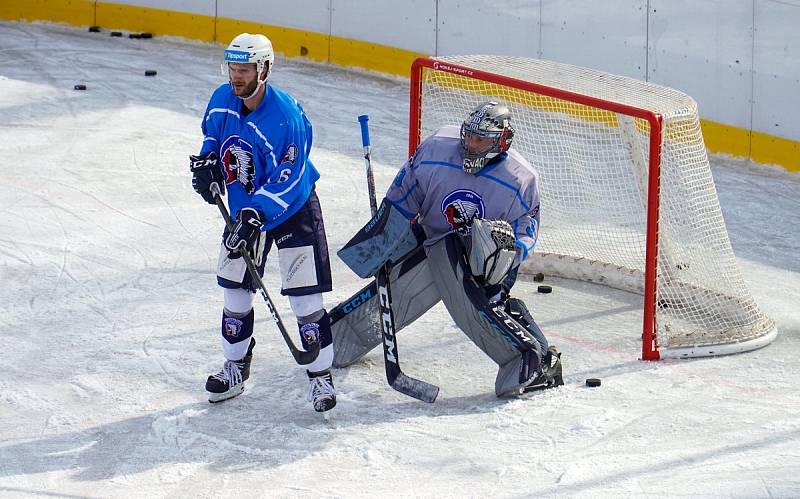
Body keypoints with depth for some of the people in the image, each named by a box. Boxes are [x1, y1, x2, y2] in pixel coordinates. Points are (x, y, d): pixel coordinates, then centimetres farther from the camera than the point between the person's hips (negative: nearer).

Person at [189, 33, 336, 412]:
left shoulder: (285, 117, -29)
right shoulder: (223, 100, -7)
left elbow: (288, 180, -28)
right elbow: (212, 134, 16)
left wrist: (256, 215, -35)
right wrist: (206, 161, -4)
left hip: (293, 211, -6)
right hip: (243, 209, 6)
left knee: (304, 296, -7)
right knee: (235, 291, 10)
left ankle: (321, 376, 4)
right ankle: (235, 367, 26)